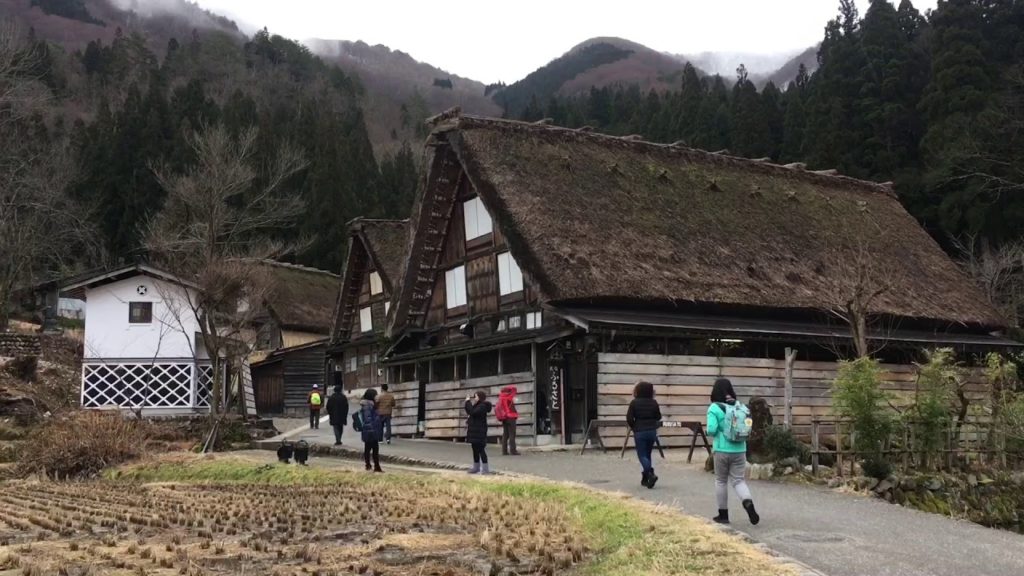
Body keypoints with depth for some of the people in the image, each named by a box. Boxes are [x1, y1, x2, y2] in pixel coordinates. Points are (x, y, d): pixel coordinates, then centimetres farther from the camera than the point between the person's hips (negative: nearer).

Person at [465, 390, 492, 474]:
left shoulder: (482, 406, -16)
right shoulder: (477, 405, 16)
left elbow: (473, 412, -27)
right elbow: (469, 411, 21)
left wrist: (468, 402, -19)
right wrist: (468, 402, 9)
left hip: (479, 432, -10)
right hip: (474, 431, 10)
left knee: (480, 450, -9)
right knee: (475, 449, 14)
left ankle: (485, 468, -7)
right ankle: (476, 467, 21)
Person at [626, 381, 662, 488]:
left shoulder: (634, 403, -8)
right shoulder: (654, 403, 0)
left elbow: (629, 418, -10)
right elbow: (658, 417, 6)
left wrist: (633, 427, 7)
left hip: (639, 432, -4)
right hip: (652, 431, 4)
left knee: (642, 455, 0)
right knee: (647, 454, 15)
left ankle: (651, 474, -21)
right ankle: (645, 478, 17)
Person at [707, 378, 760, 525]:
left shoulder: (714, 408, -10)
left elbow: (711, 430, -18)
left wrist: (709, 432, 4)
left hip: (722, 450, -3)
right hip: (739, 449, 3)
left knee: (721, 481, 13)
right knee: (738, 480, 8)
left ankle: (723, 514, 18)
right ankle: (748, 503, -19)